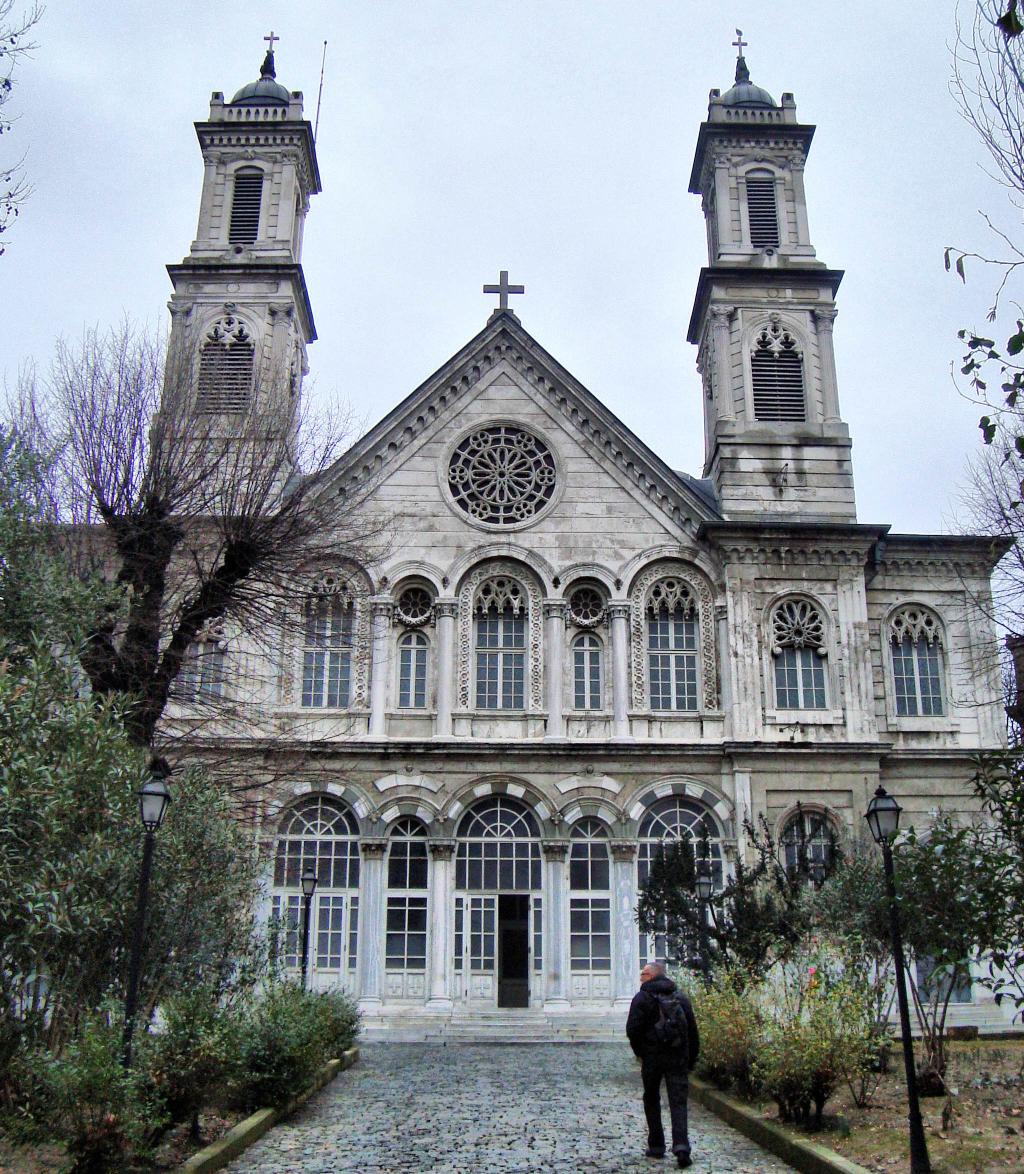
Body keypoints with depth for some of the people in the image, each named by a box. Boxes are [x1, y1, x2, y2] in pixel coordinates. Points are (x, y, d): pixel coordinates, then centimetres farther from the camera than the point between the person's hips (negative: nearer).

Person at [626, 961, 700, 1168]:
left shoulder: (642, 998, -5)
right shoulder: (681, 998, 8)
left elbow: (633, 1030, -11)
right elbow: (693, 1032, 9)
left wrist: (640, 1053, 4)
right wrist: (691, 1060, 14)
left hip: (652, 1058, -2)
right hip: (678, 1059, 2)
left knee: (652, 1101, 14)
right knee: (678, 1102, -1)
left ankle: (656, 1146, 17)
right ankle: (681, 1145, -17)